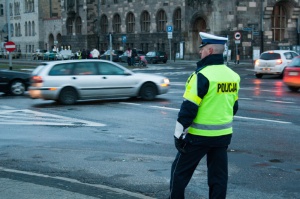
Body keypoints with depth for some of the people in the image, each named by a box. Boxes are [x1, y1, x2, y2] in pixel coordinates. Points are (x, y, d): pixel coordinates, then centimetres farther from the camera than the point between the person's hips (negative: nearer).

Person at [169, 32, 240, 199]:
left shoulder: (202, 75, -17)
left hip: (199, 135, -6)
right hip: (223, 135, 7)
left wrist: (179, 134, -10)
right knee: (219, 175, 12)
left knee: (180, 171, 9)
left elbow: (189, 108, -18)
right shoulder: (233, 76, 6)